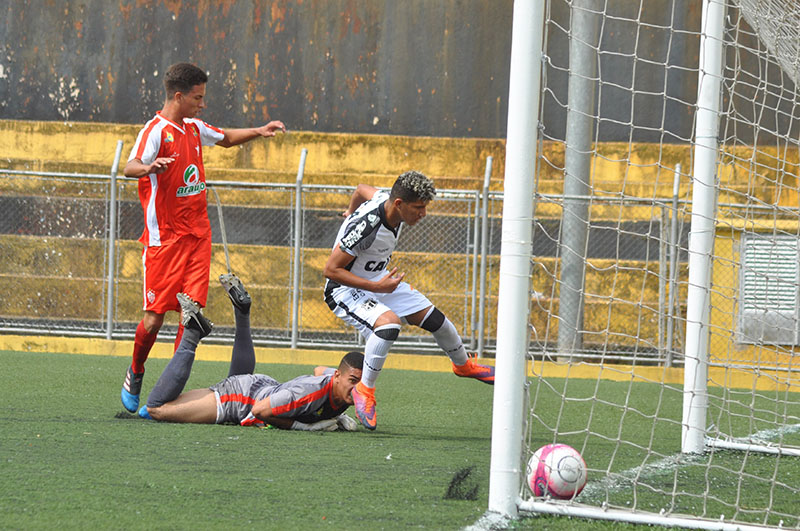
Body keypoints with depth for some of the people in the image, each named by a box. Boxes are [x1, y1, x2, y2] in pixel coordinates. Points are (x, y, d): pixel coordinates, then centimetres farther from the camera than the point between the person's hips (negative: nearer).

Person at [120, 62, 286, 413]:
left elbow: (226, 139, 35)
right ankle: (135, 375, 21)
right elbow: (130, 167, -30)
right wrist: (148, 166, -52)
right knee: (155, 316, -4)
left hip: (197, 236, 6)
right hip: (164, 238, -6)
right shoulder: (156, 131, -12)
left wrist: (258, 132, 19)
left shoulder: (194, 128, 13)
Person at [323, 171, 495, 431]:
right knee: (388, 322, -35)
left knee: (434, 318, 11)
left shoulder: (387, 200, -12)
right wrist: (376, 287, -31)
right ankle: (365, 390, -17)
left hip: (378, 281, 8)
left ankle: (463, 365, 41)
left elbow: (361, 189, 12)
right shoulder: (365, 227, -36)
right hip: (346, 290, -8)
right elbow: (331, 270, -29)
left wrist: (351, 212, 34)